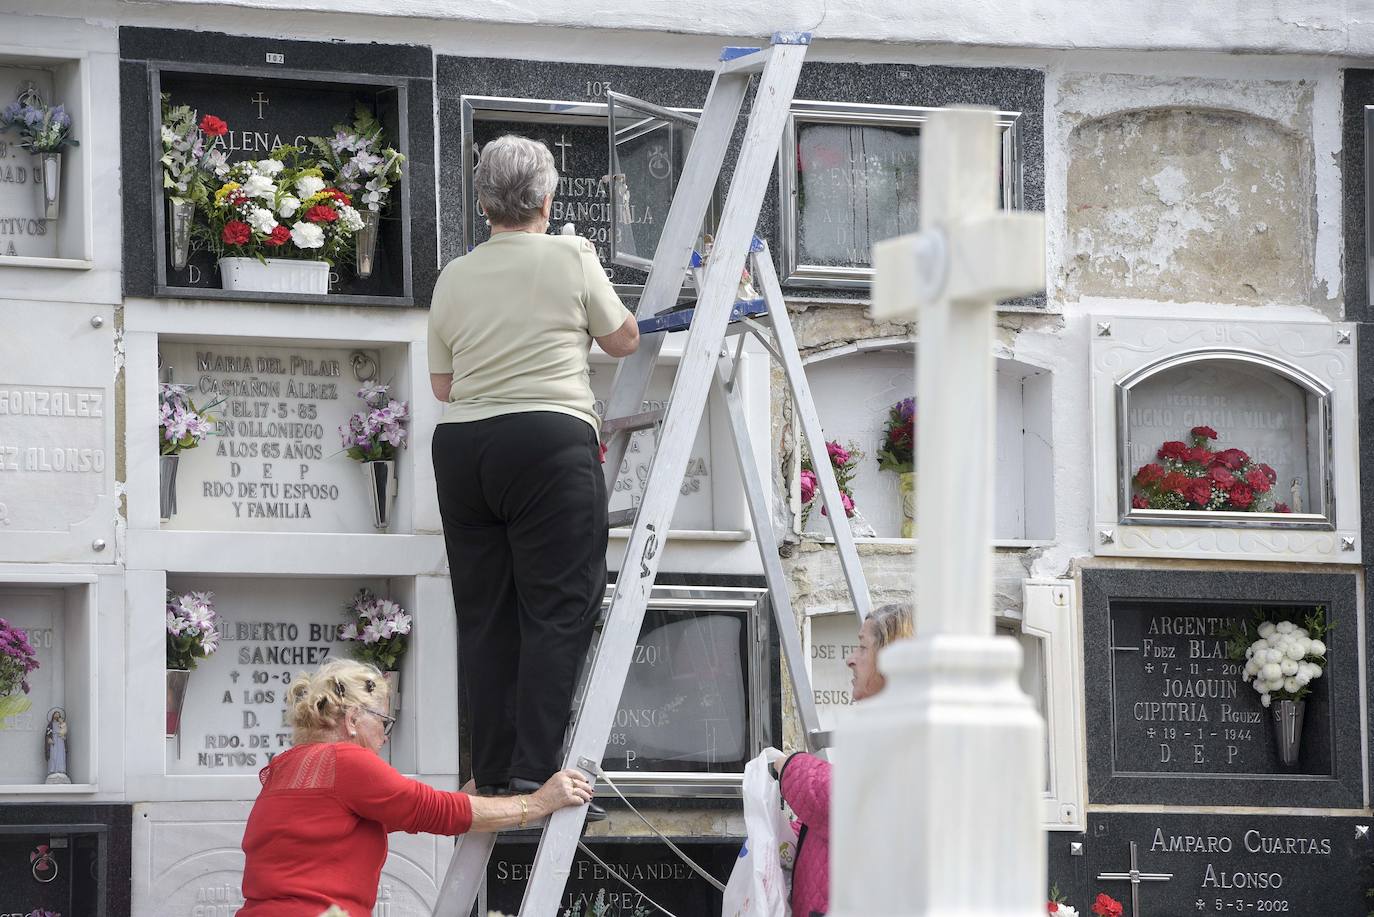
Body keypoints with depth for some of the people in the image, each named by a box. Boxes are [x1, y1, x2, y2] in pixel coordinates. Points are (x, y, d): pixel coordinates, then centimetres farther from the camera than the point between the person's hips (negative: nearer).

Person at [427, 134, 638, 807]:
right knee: (557, 611, -5)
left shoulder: (454, 278, 12)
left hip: (461, 448, 5)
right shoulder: (571, 257, 0)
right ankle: (535, 772, -13)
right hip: (549, 443, -5)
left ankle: (492, 776, 6)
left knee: (484, 617, 7)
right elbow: (623, 340, 12)